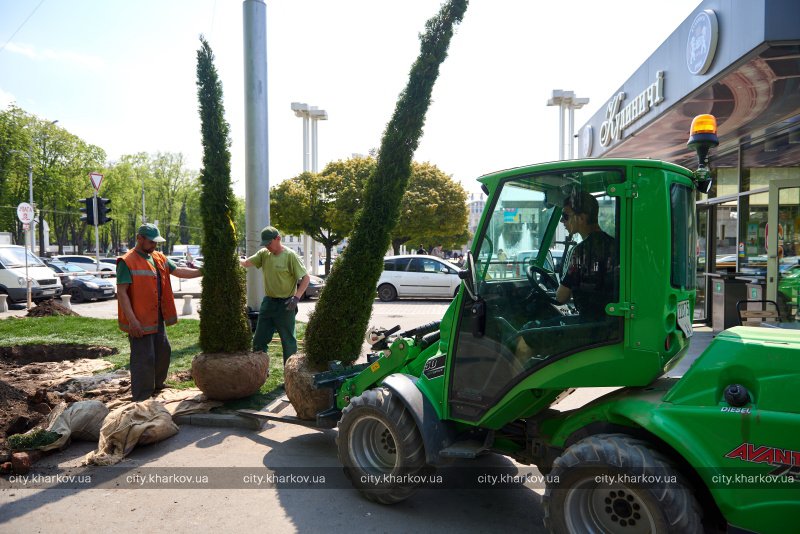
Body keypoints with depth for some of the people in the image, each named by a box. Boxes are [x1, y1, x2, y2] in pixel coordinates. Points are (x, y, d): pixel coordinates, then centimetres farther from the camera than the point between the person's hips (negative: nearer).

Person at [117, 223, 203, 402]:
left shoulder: (160, 258, 10)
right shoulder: (127, 262, -13)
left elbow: (179, 271, 10)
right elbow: (121, 292, -18)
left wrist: (202, 272, -3)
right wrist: (132, 320, -23)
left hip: (158, 318, 8)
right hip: (140, 322, -8)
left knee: (163, 352, 19)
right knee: (144, 359, -3)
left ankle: (157, 387, 38)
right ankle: (142, 400, 8)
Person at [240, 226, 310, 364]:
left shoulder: (289, 255, -12)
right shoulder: (264, 254, 4)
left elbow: (306, 278, -12)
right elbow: (246, 263, -7)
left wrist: (297, 297, -21)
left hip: (285, 304, -6)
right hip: (268, 302, 6)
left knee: (288, 341, 5)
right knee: (259, 340, 11)